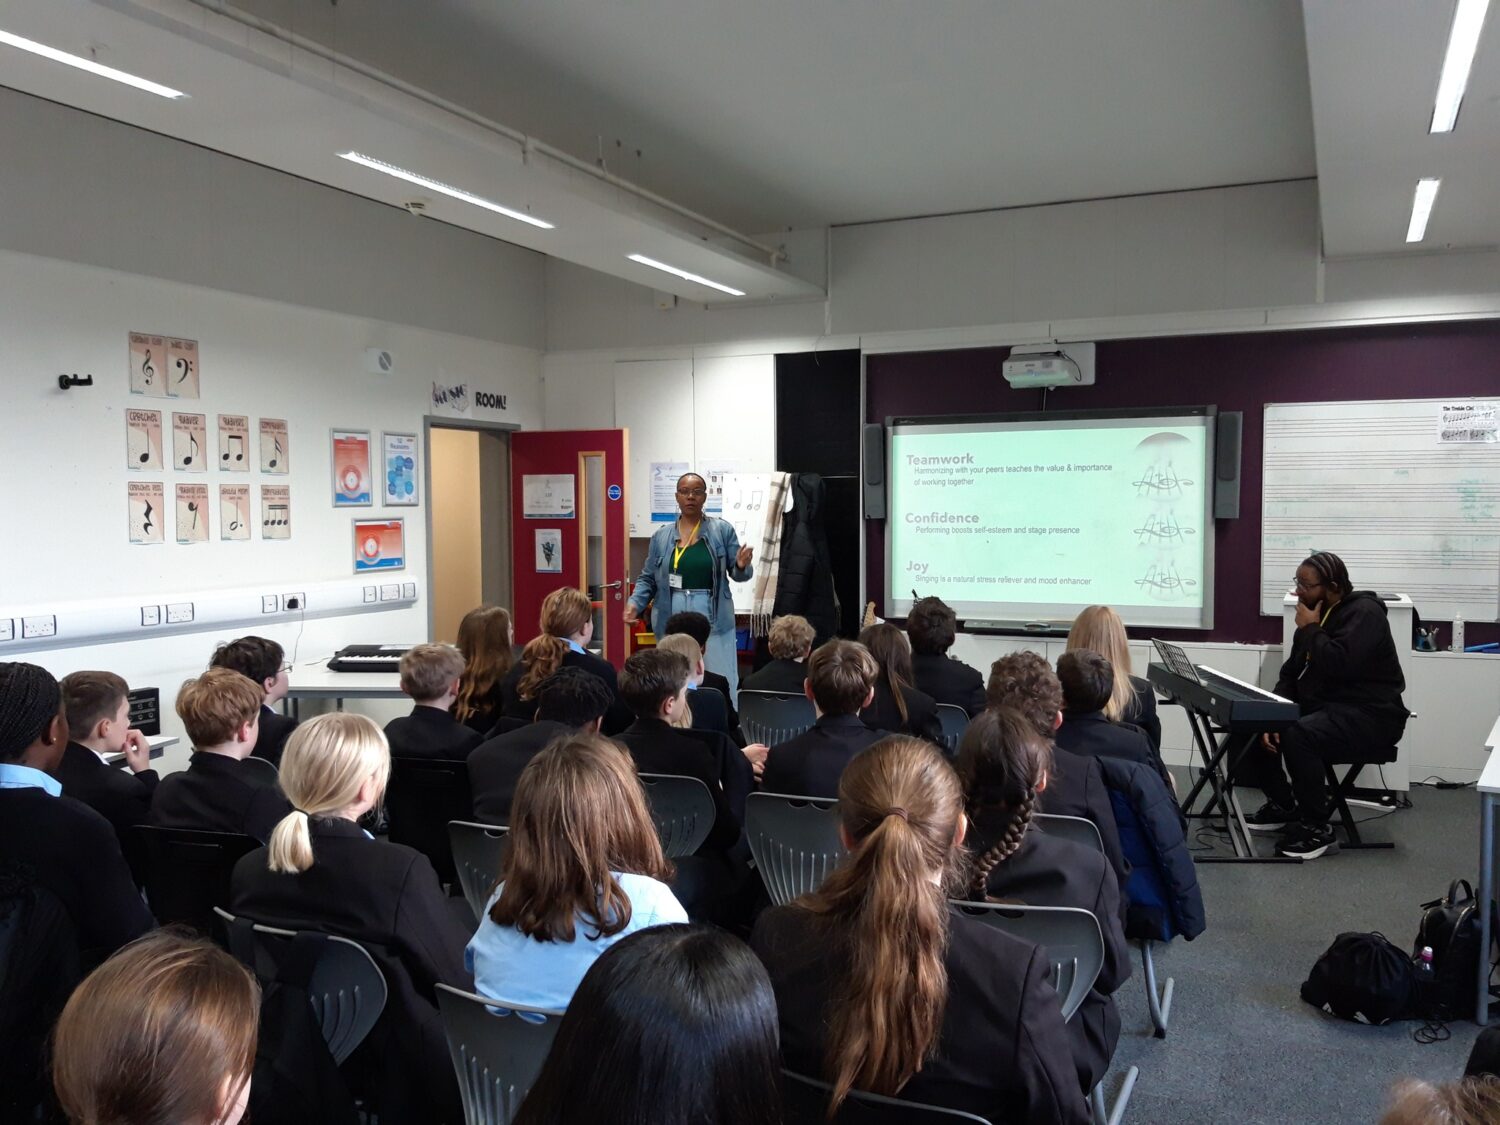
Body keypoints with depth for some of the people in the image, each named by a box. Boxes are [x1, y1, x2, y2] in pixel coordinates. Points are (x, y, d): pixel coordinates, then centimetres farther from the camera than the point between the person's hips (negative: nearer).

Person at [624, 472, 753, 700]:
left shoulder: (723, 530, 2)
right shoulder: (661, 535, 7)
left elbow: (736, 573, 3)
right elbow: (648, 578, 11)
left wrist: (742, 566, -20)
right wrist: (635, 603, -5)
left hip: (712, 619, -2)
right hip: (672, 620, 2)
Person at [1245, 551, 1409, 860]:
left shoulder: (1363, 613, -15)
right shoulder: (1317, 614, 12)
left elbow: (1339, 665, -31)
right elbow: (1290, 673, 11)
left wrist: (1311, 629, -15)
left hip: (1368, 715, -9)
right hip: (1321, 706, 9)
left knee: (1297, 735, -34)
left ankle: (1317, 828, -20)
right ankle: (1282, 804, 13)